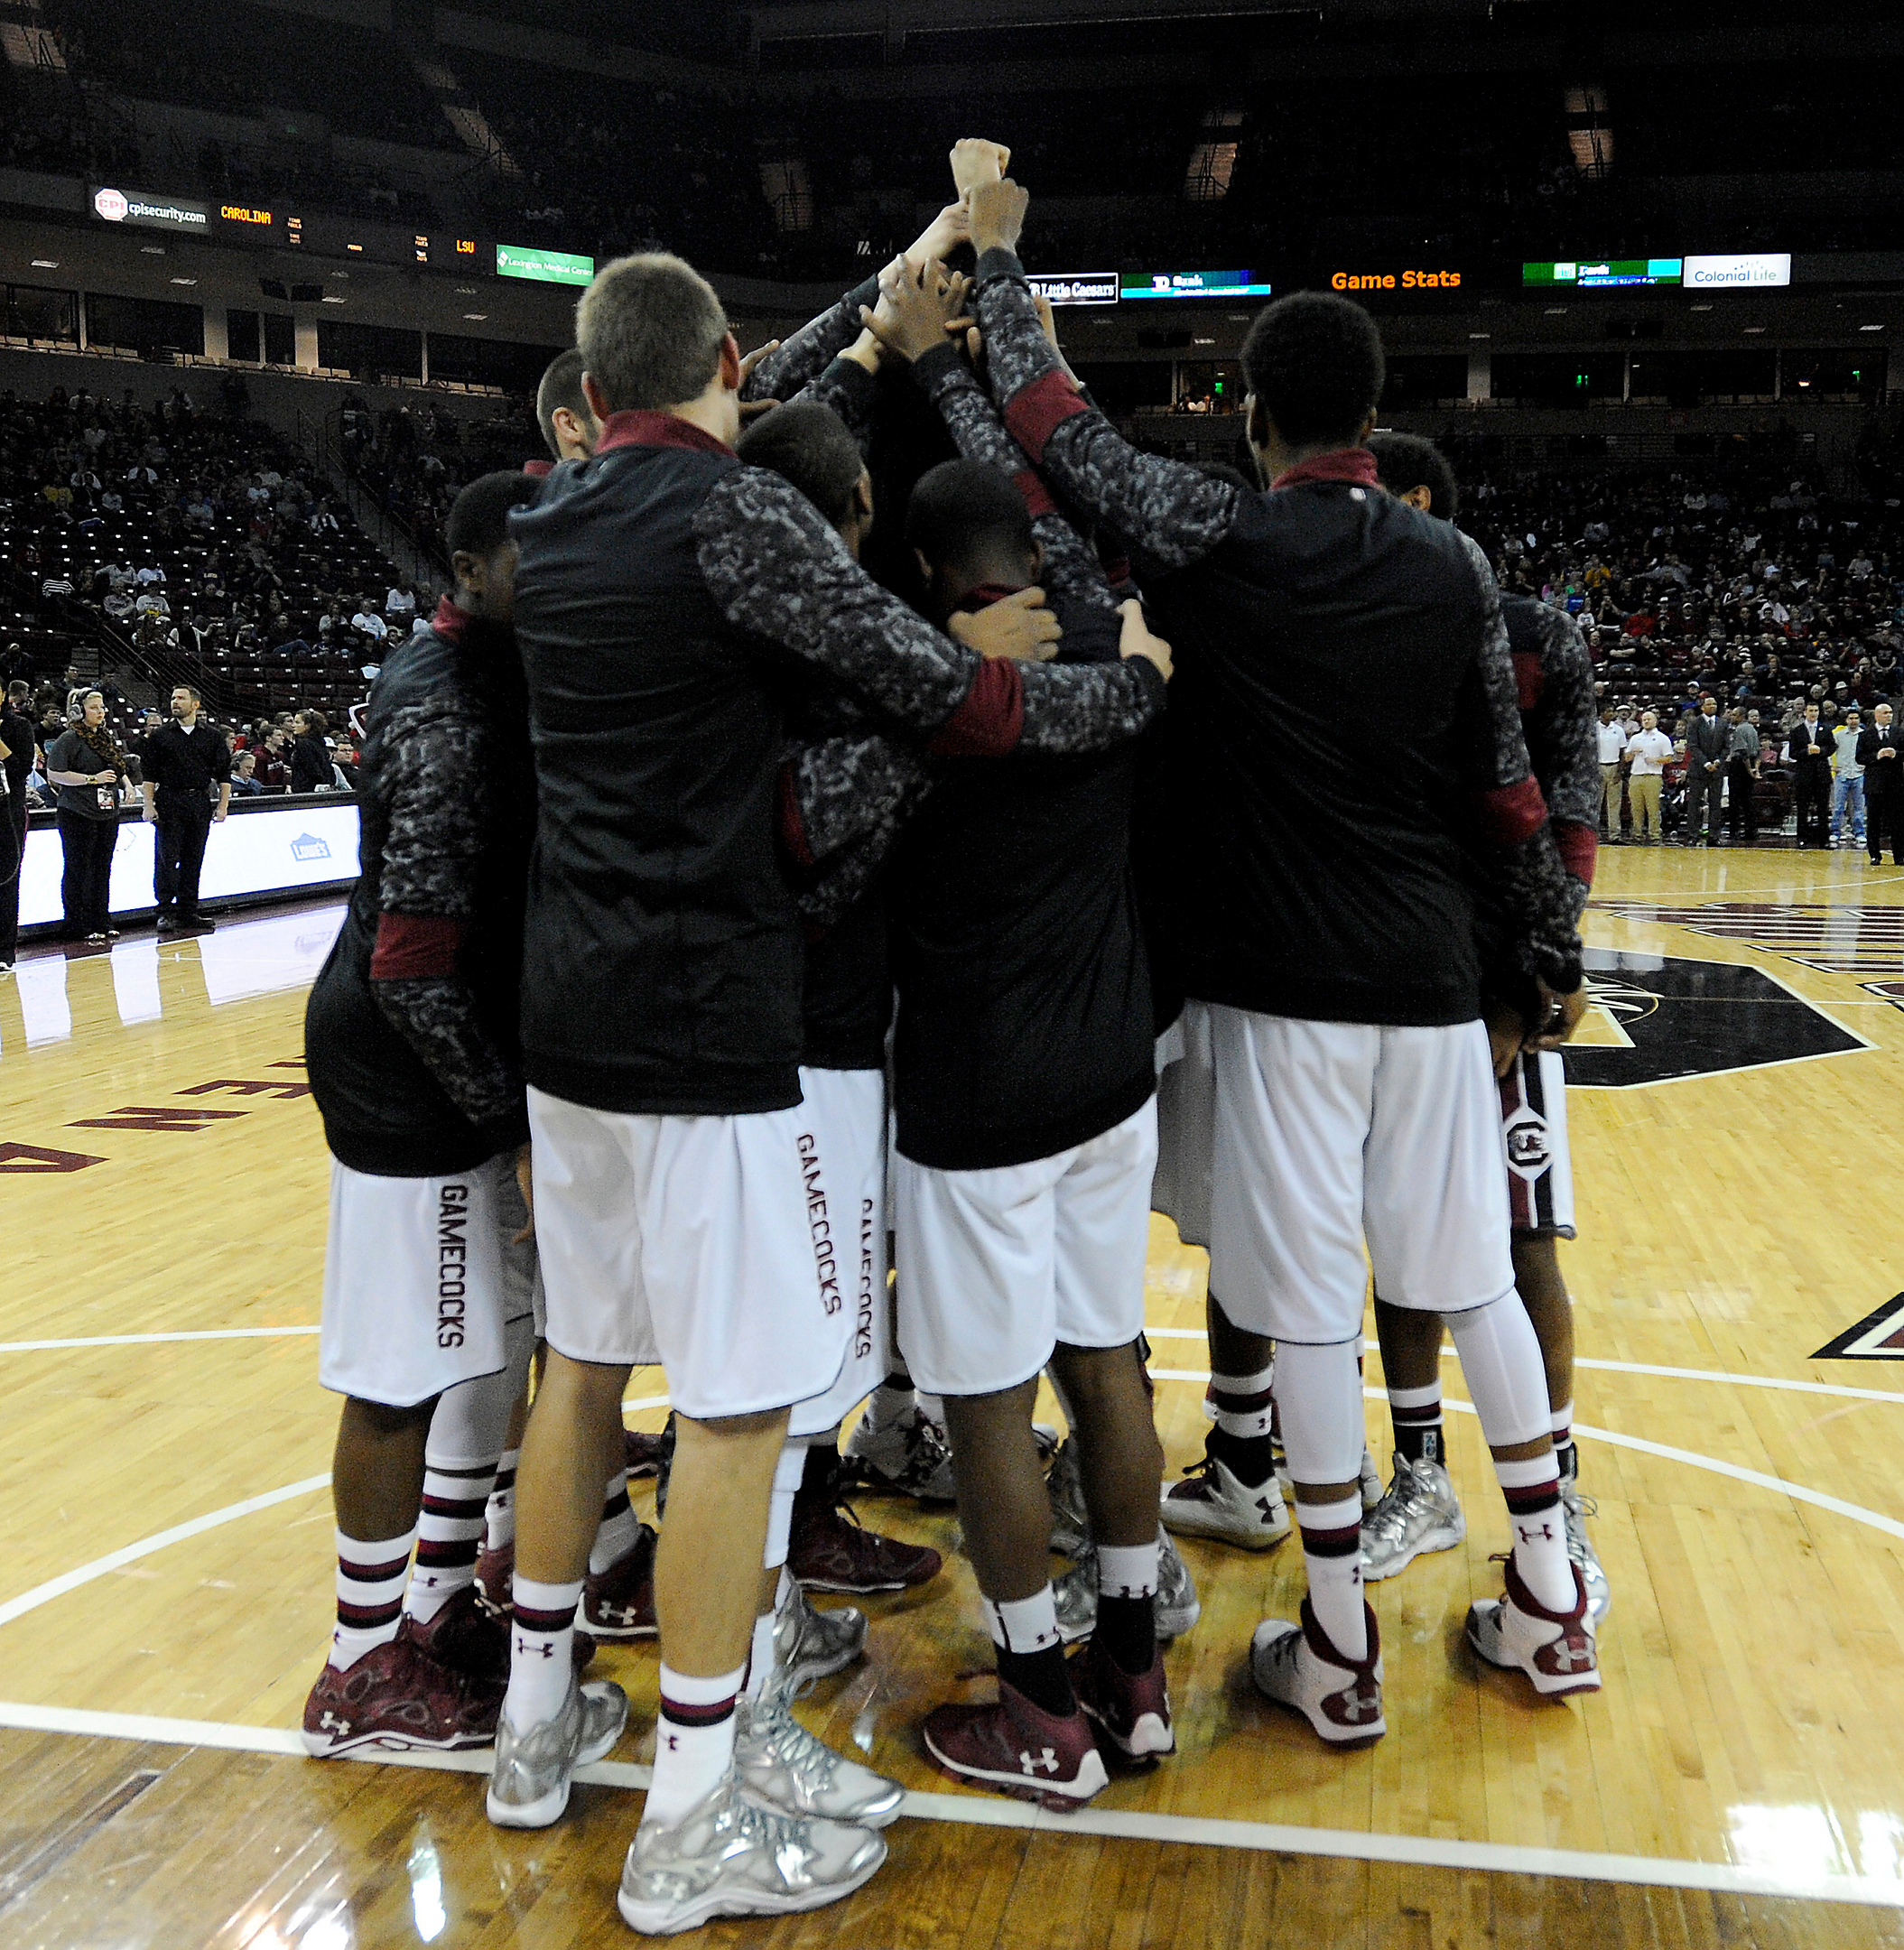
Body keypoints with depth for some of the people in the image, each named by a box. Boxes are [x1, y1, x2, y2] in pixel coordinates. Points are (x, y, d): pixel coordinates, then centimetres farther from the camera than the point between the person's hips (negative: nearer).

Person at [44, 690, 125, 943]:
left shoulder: (108, 738, 16)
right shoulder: (69, 739, -7)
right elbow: (54, 773, -14)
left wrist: (126, 783, 13)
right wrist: (93, 779, -17)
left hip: (108, 814, 7)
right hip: (78, 816, -7)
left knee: (102, 871, 11)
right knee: (78, 872, -3)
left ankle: (102, 923, 19)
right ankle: (79, 927, 1)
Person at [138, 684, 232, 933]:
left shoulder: (213, 737, 10)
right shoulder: (159, 737, 6)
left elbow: (224, 774, 10)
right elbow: (148, 775, 4)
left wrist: (223, 805, 2)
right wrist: (149, 805, -5)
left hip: (200, 804, 2)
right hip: (169, 804, -2)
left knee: (193, 861, 6)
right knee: (167, 859, -5)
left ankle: (187, 911, 13)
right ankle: (166, 911, 0)